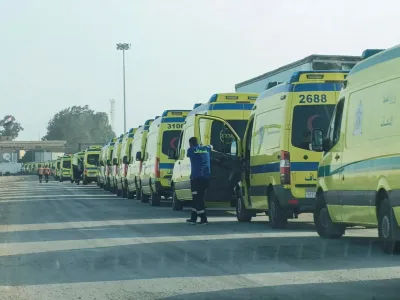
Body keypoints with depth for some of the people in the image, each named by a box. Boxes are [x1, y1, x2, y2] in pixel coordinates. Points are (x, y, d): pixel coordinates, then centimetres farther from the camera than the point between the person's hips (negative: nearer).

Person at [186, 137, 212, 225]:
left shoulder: (191, 150, 2)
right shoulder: (205, 149, 15)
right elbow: (211, 147, 36)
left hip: (196, 176, -5)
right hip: (206, 177, 5)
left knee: (197, 198, -4)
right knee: (198, 198, 15)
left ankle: (204, 219, -12)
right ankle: (193, 218, 20)